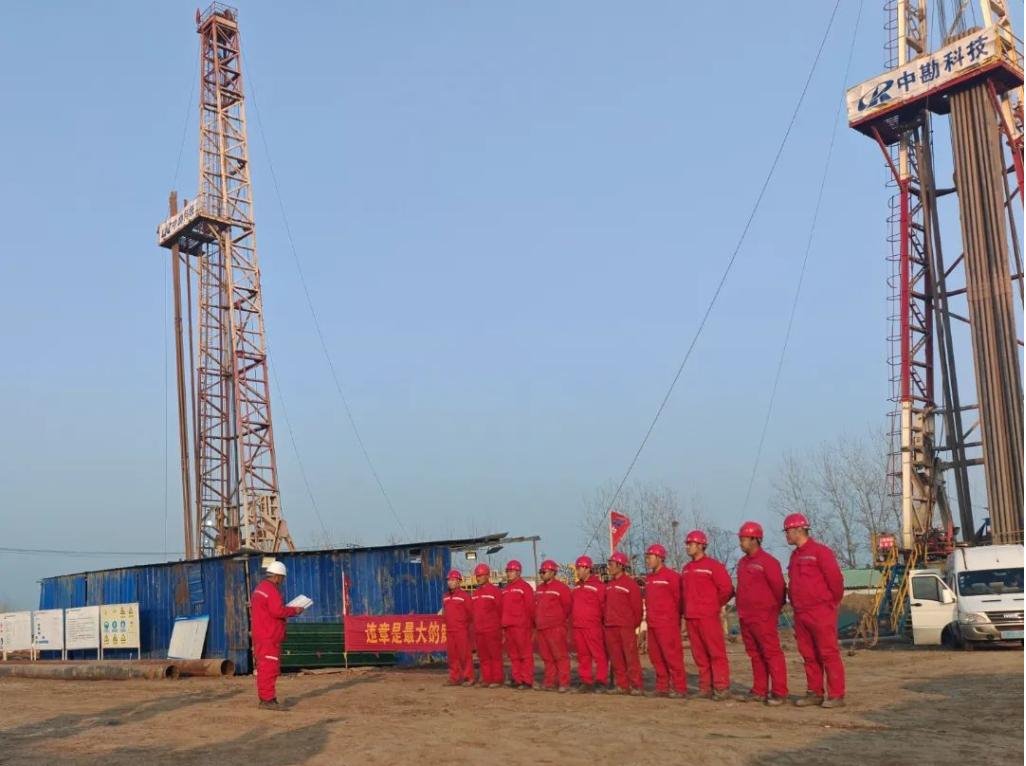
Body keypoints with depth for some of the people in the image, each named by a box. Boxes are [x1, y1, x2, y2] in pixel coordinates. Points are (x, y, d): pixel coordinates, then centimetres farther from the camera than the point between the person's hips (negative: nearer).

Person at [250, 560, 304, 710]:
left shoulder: (260, 589, 18)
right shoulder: (271, 590, -15)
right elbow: (278, 611, -23)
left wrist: (288, 609, 13)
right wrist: (294, 610, -9)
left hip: (260, 635, 11)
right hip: (269, 637, -11)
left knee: (264, 668, 13)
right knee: (269, 667, -10)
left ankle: (265, 698, 17)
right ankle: (268, 699, -12)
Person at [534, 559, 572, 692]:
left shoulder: (561, 587, -7)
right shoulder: (539, 589, 17)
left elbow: (568, 606, -6)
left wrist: (560, 619, 2)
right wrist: (536, 621, 18)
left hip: (556, 628, -8)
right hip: (541, 628, 8)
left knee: (560, 656, -6)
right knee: (547, 657, 11)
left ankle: (564, 683, -4)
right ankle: (549, 682, 17)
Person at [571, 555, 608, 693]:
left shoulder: (598, 585, -6)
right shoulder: (577, 587, 17)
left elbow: (605, 605, -7)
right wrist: (573, 622, 16)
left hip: (593, 627, -7)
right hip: (577, 627, 7)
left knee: (599, 655, -4)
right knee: (583, 655, 10)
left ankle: (601, 681, 0)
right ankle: (586, 681, 15)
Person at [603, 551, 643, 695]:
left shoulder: (630, 583, -4)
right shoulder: (609, 585, 17)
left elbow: (637, 606, -5)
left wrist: (635, 623, -4)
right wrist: (604, 620, 11)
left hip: (626, 627, -7)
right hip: (610, 627, 7)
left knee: (631, 656, -6)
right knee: (616, 658, 6)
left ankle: (635, 685, -4)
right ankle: (622, 685, 12)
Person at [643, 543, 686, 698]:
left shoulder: (671, 576, -10)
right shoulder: (648, 578, 16)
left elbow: (679, 597, -8)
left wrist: (674, 615, 0)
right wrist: (649, 615, 15)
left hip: (667, 624, -8)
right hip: (652, 624, 8)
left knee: (672, 655, -7)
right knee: (655, 656, 10)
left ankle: (679, 687, -2)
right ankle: (662, 687, 18)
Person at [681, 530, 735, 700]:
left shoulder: (713, 565, -5)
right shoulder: (686, 569, 17)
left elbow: (727, 588, -7)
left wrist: (715, 605, 1)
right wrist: (687, 608, 14)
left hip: (708, 616, -7)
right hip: (690, 617, 7)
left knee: (716, 652, -6)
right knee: (699, 654, 7)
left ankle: (721, 687, -4)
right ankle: (705, 686, 12)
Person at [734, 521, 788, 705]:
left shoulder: (767, 561, -11)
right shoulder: (743, 563, 16)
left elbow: (778, 586, -10)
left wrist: (775, 607, 0)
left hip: (763, 617, -8)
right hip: (745, 617, 8)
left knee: (772, 653, -6)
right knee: (755, 655, 12)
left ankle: (779, 692, -4)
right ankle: (759, 691, 17)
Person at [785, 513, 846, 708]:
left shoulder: (820, 551, -8)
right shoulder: (795, 555, 18)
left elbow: (835, 578, -9)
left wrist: (833, 602, -1)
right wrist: (795, 604, 16)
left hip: (821, 613, -8)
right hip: (800, 615, 8)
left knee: (828, 654, -6)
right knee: (809, 655, 10)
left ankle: (836, 695, -3)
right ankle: (814, 693, 16)